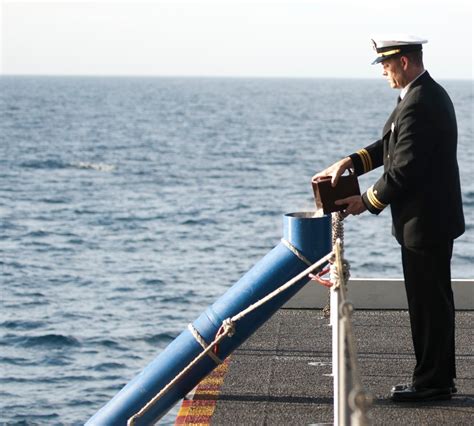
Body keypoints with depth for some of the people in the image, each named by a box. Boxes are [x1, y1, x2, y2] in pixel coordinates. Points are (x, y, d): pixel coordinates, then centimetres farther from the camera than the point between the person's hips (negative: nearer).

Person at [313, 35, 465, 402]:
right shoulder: (429, 94, 12)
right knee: (432, 300, 16)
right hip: (434, 217, 11)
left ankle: (432, 382, 7)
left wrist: (367, 202, -11)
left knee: (429, 302, -2)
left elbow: (404, 170, -23)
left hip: (424, 223, -11)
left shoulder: (418, 106, -22)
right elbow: (391, 146, 15)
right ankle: (440, 377, 25)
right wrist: (350, 163, 4)